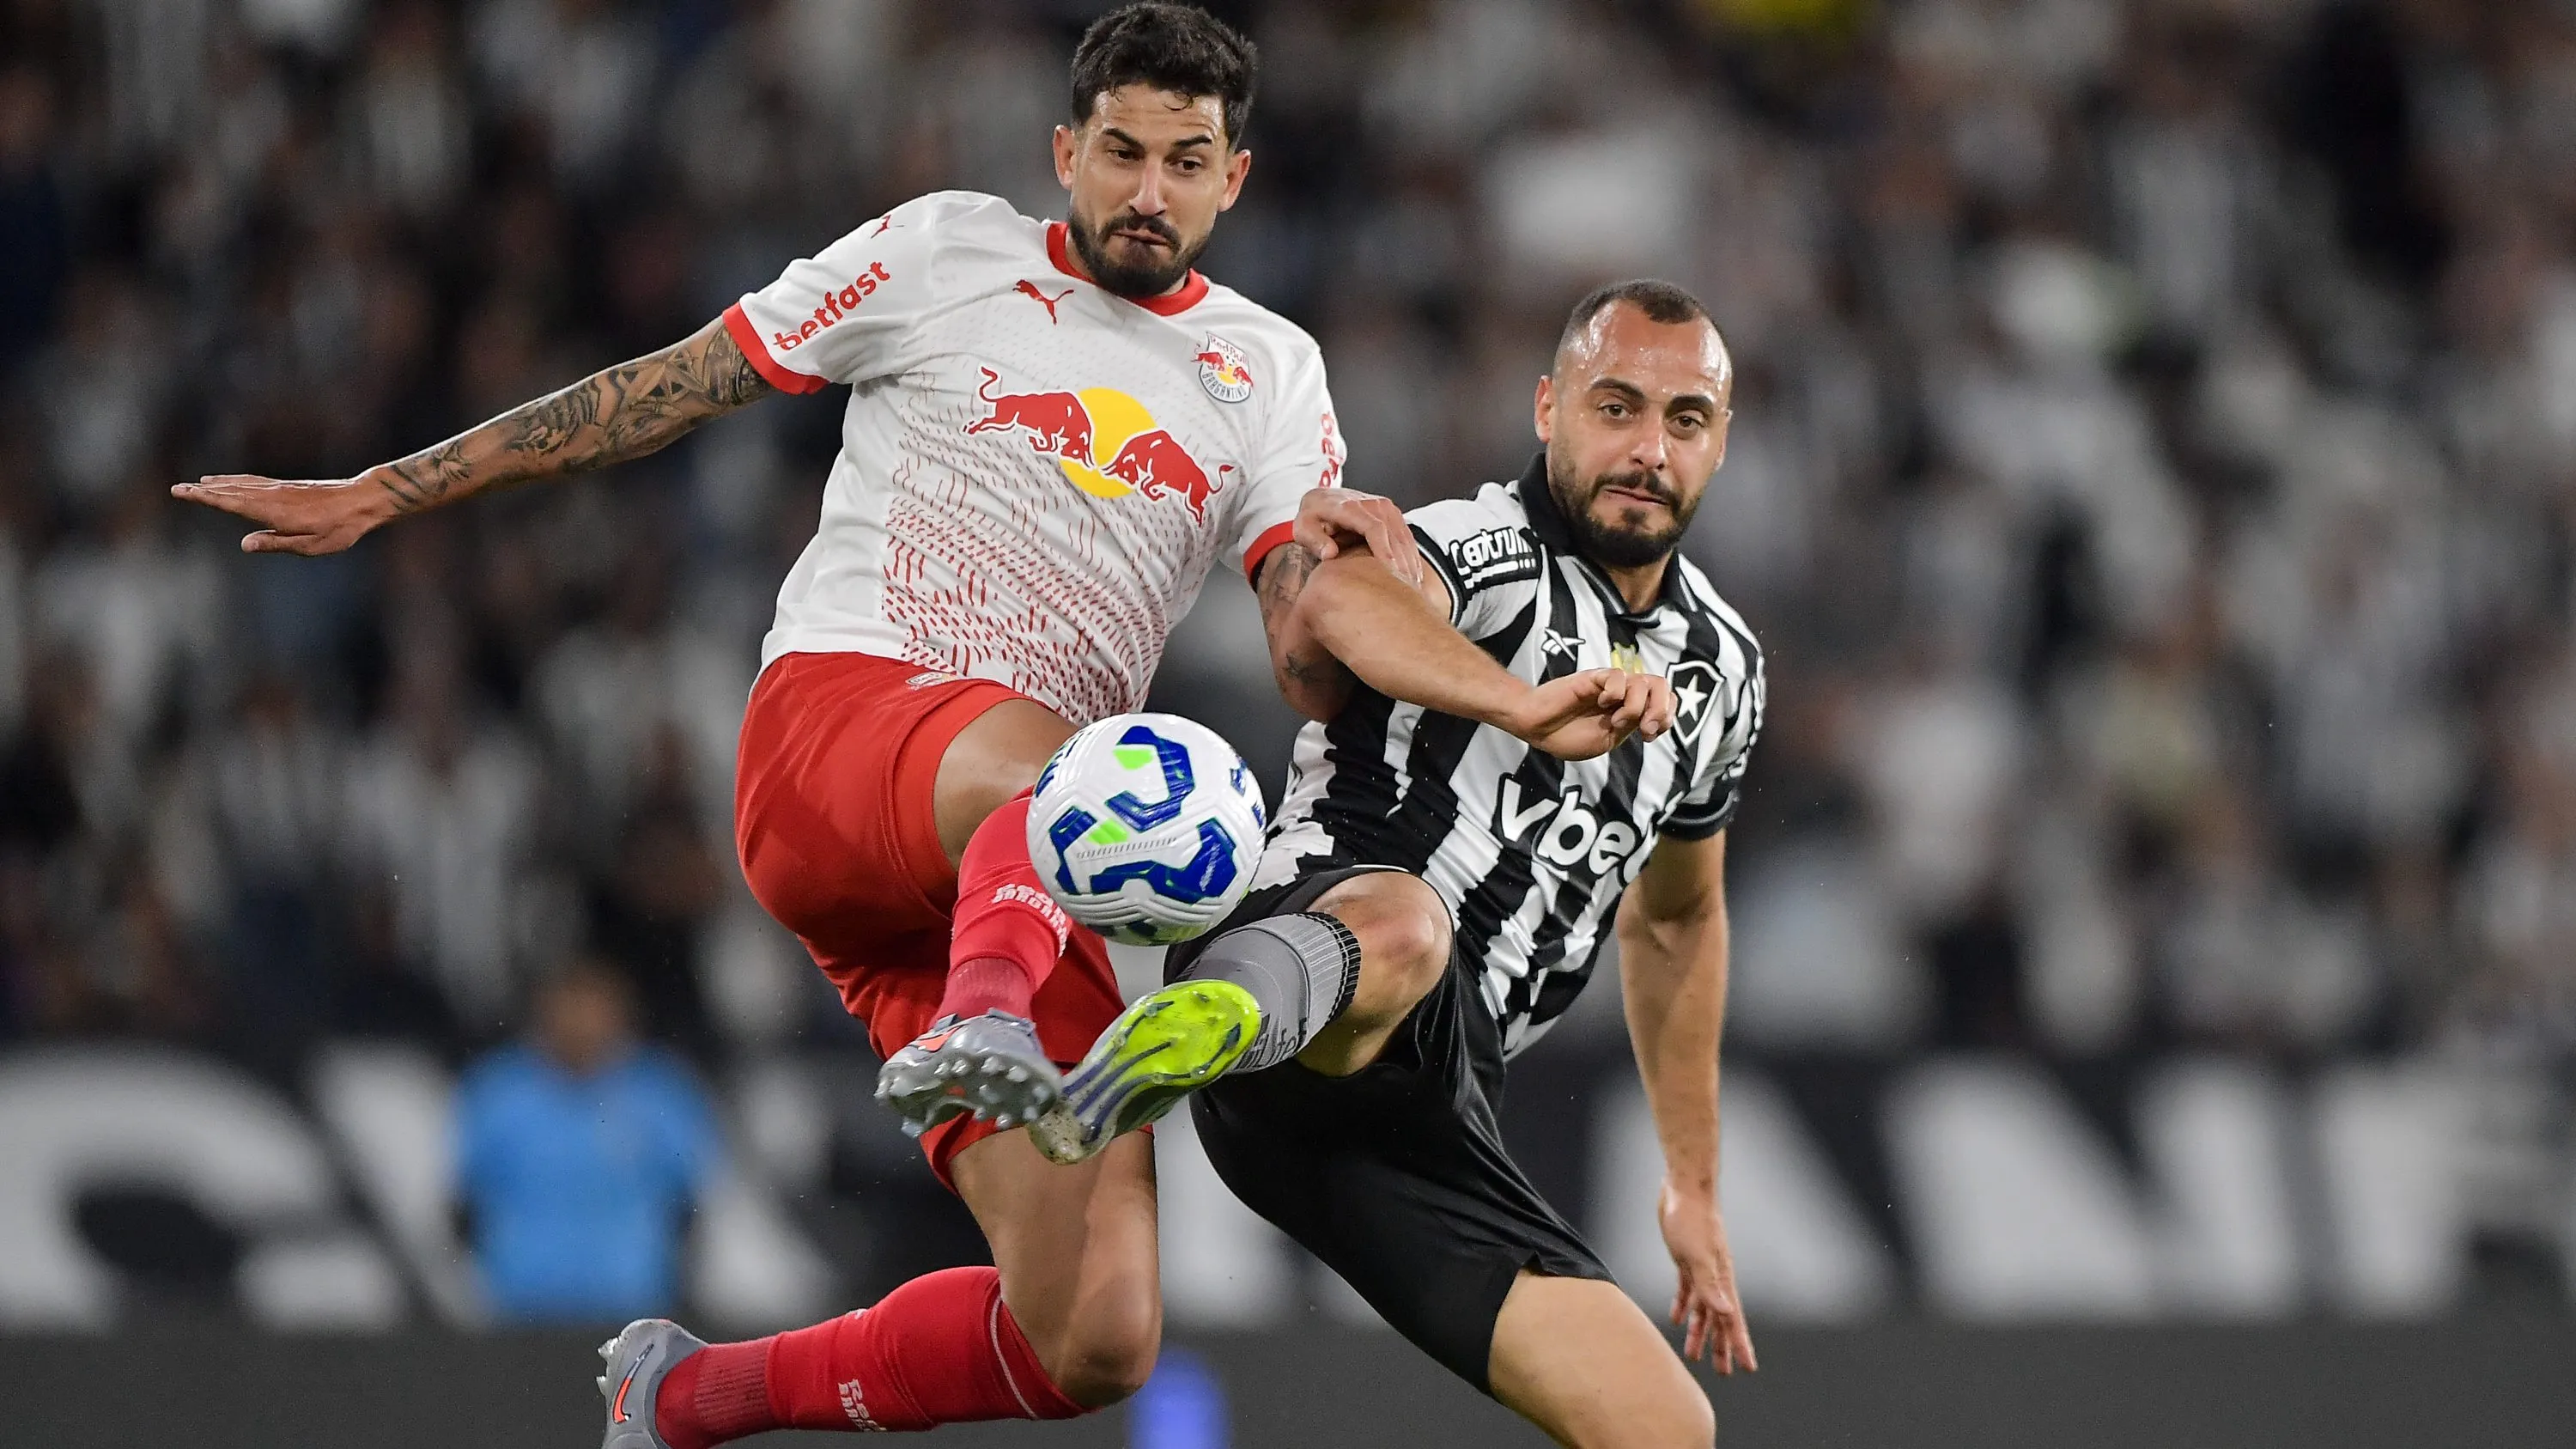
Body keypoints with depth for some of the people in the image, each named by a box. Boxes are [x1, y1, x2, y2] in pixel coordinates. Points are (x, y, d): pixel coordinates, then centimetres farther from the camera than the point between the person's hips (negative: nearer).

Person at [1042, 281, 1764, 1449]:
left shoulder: (1718, 670, 21)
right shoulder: (1486, 553, -3)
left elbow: (1675, 921, 38)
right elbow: (1332, 609, -30)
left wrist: (1694, 1186, 39)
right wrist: (1530, 708, -48)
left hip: (1423, 1113, 8)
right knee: (1402, 926, -45)